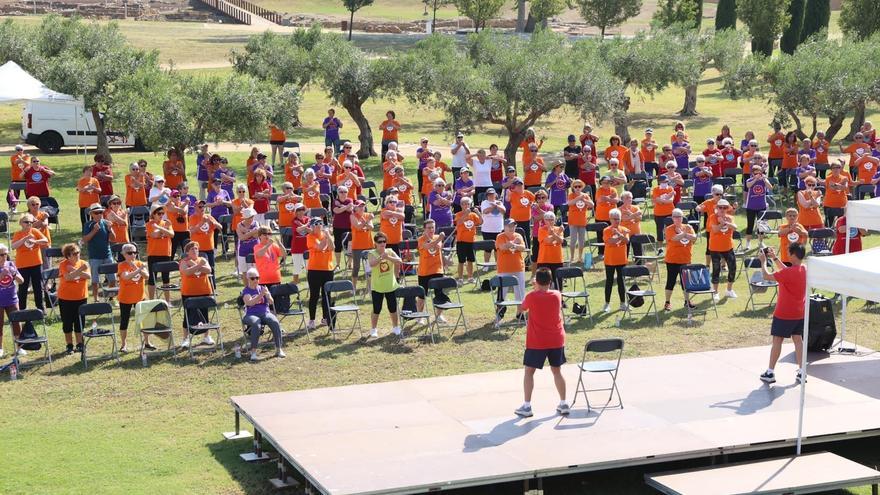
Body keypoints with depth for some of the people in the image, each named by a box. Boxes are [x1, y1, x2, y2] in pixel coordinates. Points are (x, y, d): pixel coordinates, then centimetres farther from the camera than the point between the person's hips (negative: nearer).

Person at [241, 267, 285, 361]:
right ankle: (253, 352, -36)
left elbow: (271, 302, 0)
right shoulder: (246, 291, 5)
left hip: (265, 313, 3)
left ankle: (278, 349, -24)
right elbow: (249, 302, -15)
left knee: (275, 323, -29)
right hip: (251, 314, -3)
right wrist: (261, 295, -27)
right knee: (256, 325, -37)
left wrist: (268, 295, -22)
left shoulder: (262, 288, 14)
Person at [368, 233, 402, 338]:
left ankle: (395, 327, 32)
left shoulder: (390, 252, -1)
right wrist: (381, 257, -44)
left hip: (391, 286, 3)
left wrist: (388, 257, -28)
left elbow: (399, 261, -14)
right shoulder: (372, 253, -10)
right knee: (376, 309, 3)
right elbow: (372, 264, -30)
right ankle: (373, 329, 17)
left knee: (393, 308, 14)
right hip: (377, 287, -3)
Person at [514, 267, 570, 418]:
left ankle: (526, 406, 1)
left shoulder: (531, 297, -13)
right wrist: (543, 288, 18)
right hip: (556, 340, 3)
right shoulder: (557, 295, -5)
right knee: (557, 371, 16)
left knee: (529, 372, 5)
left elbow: (522, 308, 7)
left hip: (536, 342, -3)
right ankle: (563, 404, 18)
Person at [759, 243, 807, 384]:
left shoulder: (789, 272, -24)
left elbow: (766, 276, -18)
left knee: (777, 340, 1)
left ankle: (770, 373, 5)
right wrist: (774, 258, 14)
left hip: (784, 314, -7)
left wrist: (763, 261, -4)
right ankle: (801, 372, 10)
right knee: (798, 340, 11)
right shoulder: (804, 269, 2)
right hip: (799, 313, 7)